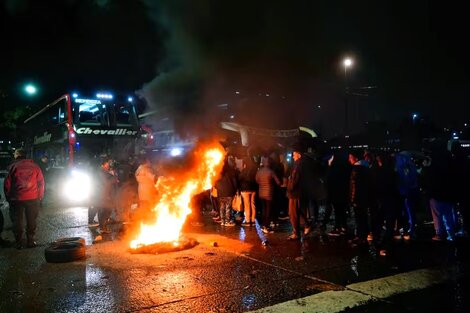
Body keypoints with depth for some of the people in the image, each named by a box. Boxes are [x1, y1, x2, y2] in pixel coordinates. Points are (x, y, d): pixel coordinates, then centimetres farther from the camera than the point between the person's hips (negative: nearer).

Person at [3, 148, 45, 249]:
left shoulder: (13, 166, -1)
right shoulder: (34, 166, 3)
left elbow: (7, 184, -1)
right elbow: (41, 183, 2)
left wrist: (8, 197, 11)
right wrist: (40, 198, 10)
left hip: (17, 199, -1)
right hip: (33, 198, 1)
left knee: (17, 221, 11)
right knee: (31, 220, 12)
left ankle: (19, 243, 14)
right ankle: (30, 241, 15)